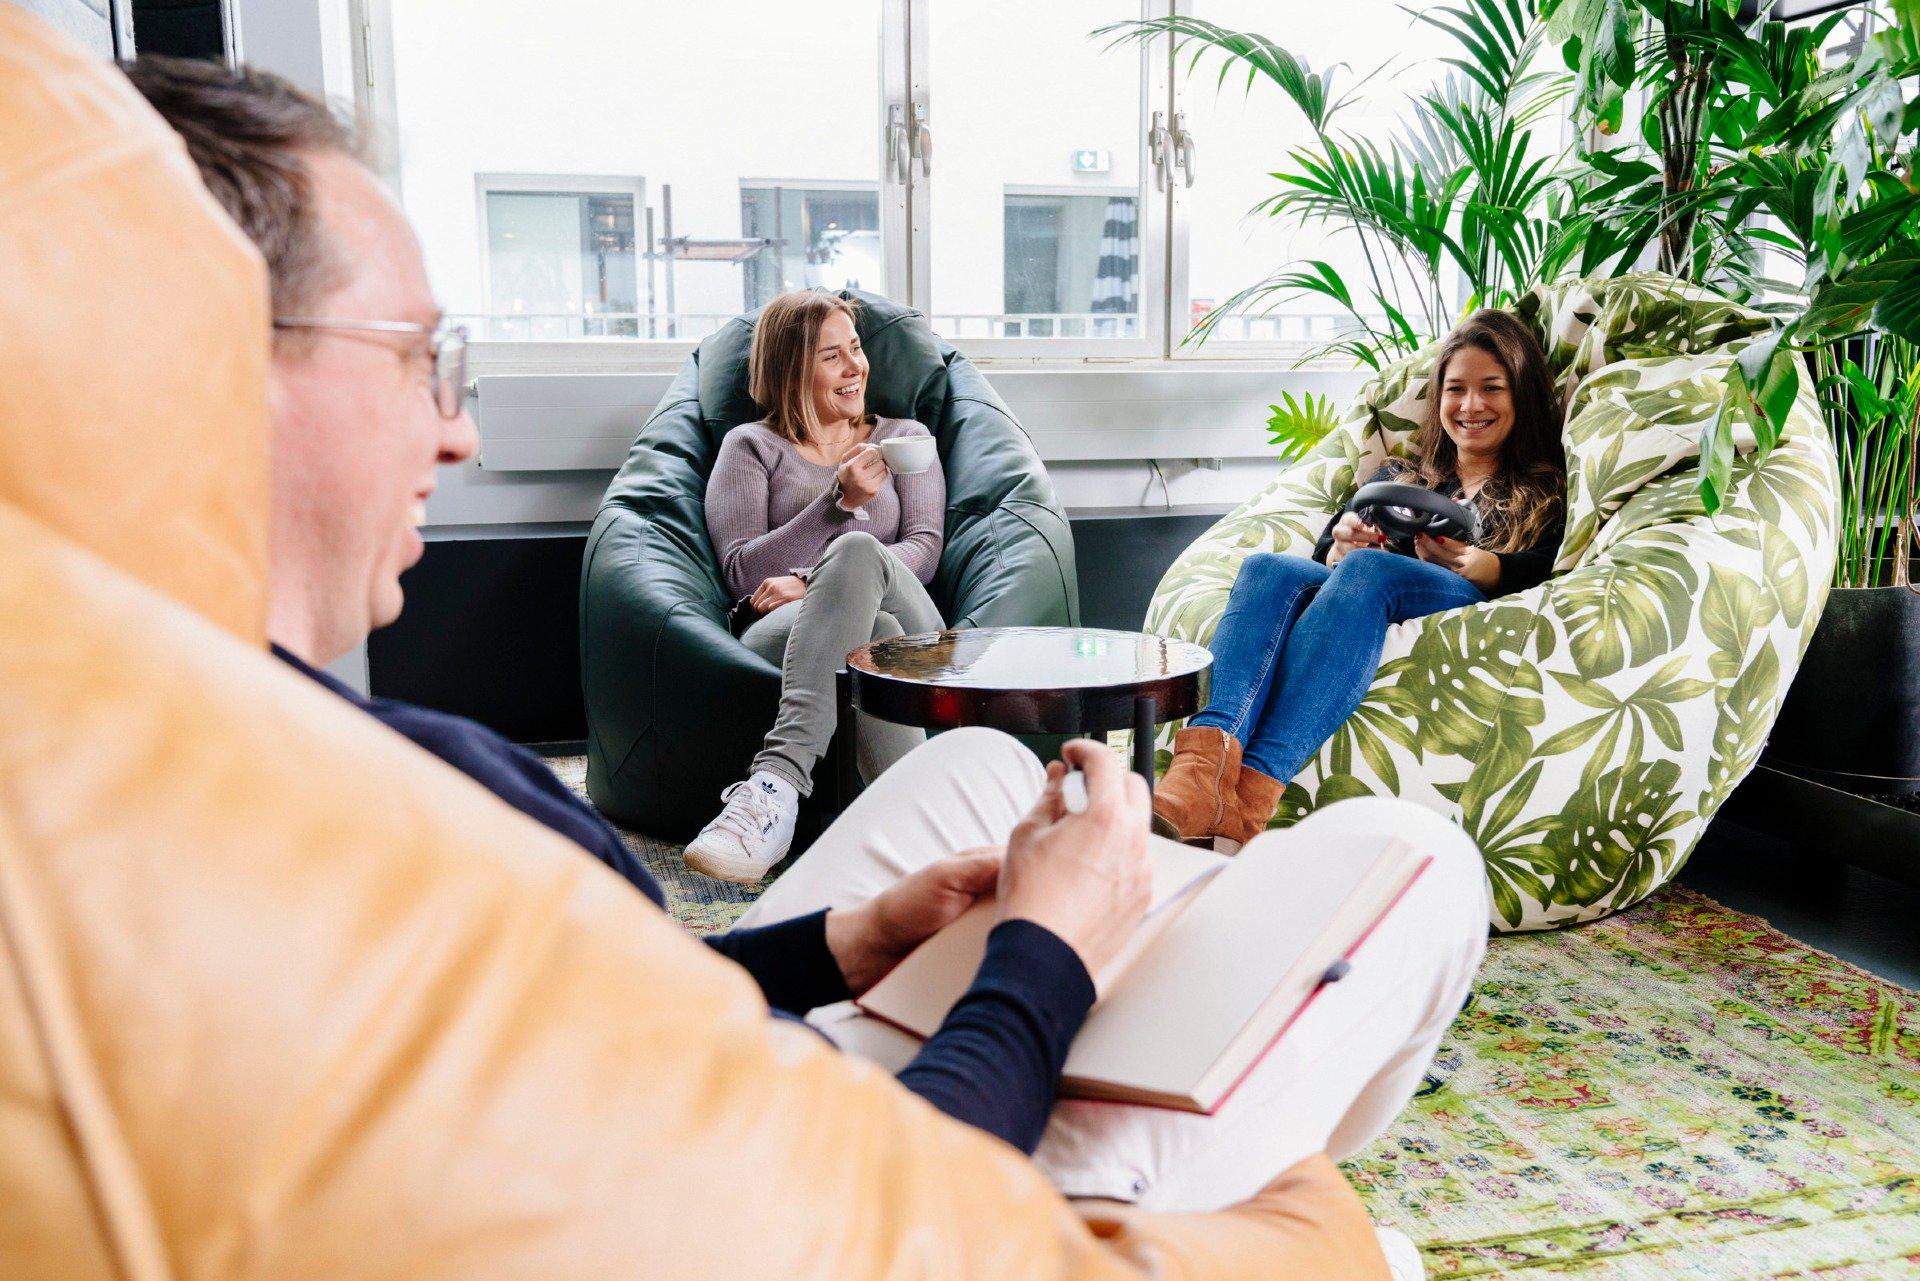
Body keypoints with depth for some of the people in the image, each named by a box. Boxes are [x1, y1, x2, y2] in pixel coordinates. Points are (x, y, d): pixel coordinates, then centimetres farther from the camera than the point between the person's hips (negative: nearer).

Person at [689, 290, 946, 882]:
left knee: (855, 551, -37)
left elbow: (923, 550, 10)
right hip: (783, 636, -1)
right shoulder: (750, 445, 20)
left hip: (909, 624, 1)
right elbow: (742, 573, 6)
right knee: (874, 630, -39)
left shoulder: (904, 437, 26)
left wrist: (817, 581, -8)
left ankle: (775, 781, -50)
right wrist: (841, 503, -7)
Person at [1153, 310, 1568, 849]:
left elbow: (1545, 571, 3)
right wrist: (1344, 547, -6)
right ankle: (1200, 767, -54)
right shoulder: (1400, 476, 35)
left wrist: (1463, 560, -17)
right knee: (1266, 568, -29)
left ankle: (1253, 791, -55)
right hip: (1364, 603, 3)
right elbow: (1328, 550, 19)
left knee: (1368, 571, -36)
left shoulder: (1544, 490, 25)